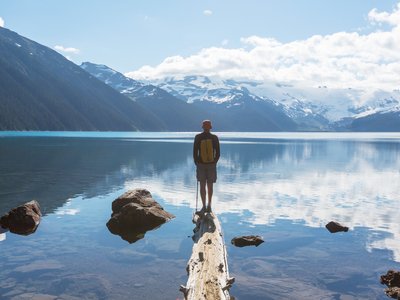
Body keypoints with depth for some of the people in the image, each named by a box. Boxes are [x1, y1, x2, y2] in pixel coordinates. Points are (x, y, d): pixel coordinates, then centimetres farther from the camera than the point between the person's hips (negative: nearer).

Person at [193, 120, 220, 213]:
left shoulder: (198, 137, -6)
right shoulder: (214, 138, -4)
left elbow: (195, 152, -4)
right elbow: (218, 153, -1)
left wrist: (196, 163, 8)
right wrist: (214, 162, 13)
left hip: (201, 164, -1)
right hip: (211, 165, 1)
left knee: (202, 186, 5)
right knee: (210, 186, 12)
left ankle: (204, 206, 2)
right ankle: (209, 206, 14)